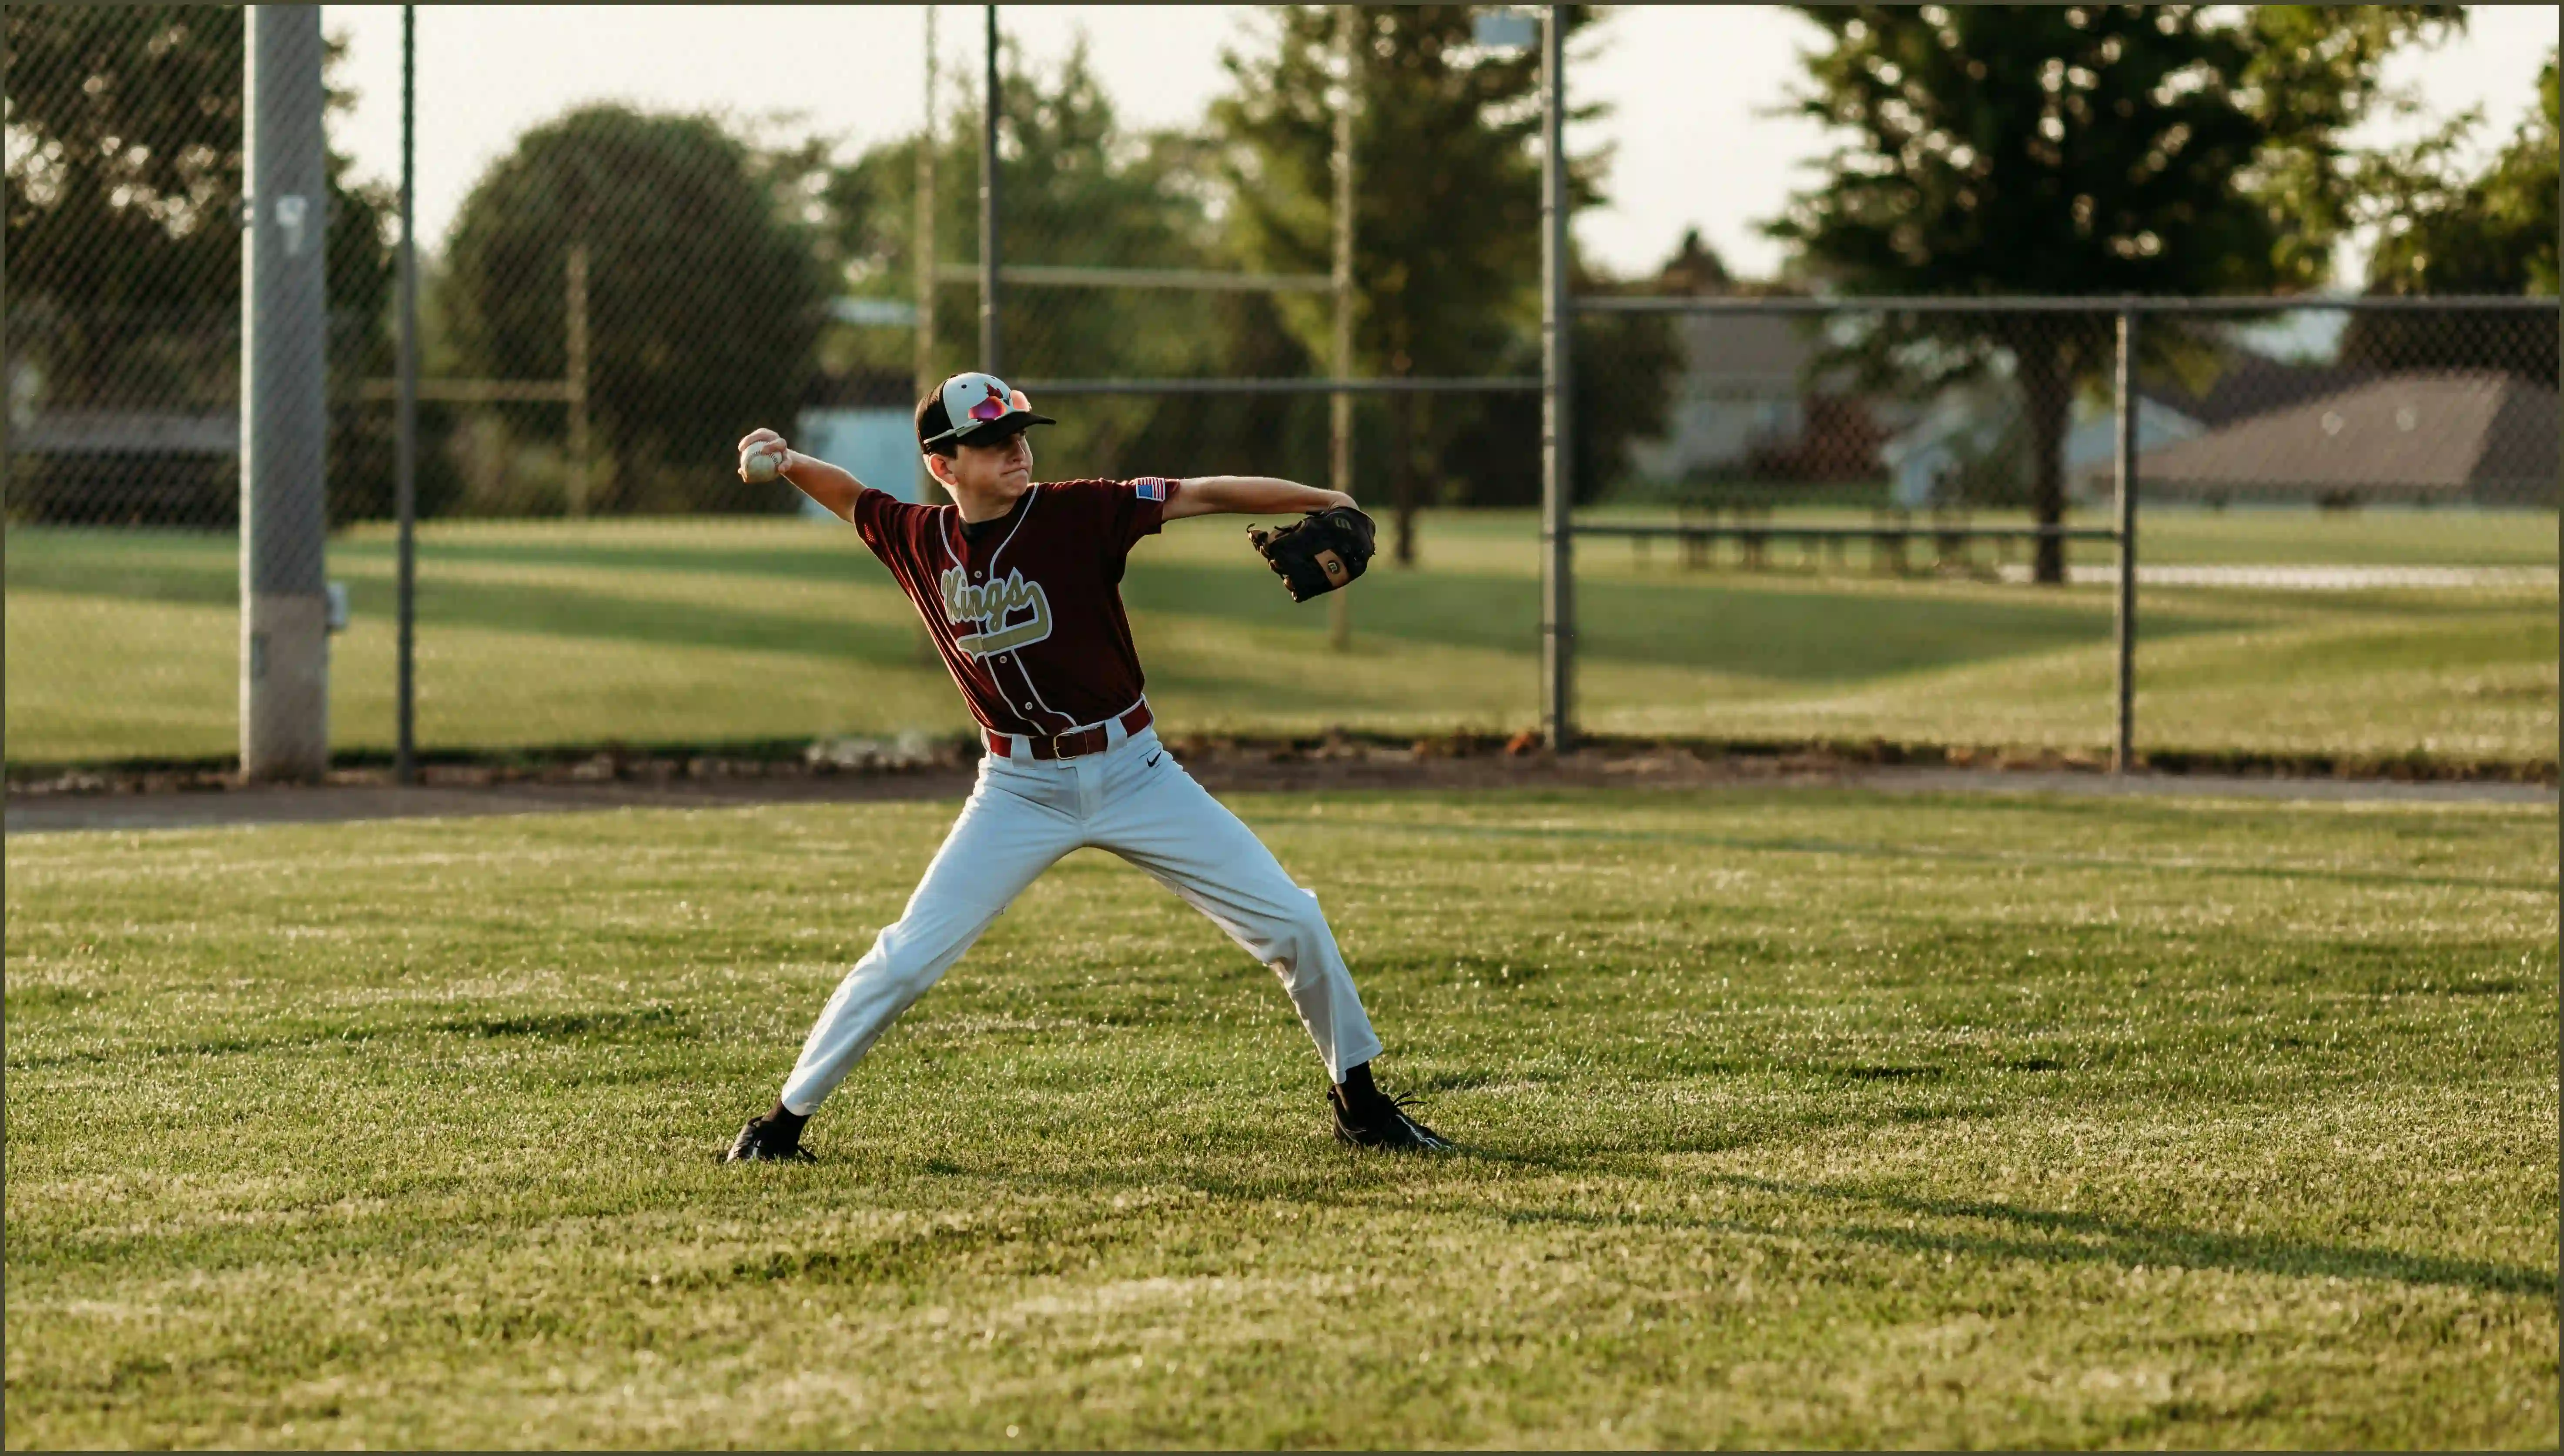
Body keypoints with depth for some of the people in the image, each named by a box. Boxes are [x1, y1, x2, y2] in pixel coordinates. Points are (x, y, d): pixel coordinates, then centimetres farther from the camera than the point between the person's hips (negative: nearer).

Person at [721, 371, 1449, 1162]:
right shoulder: (918, 539, -3)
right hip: (1021, 791, 1)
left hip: (1134, 771, 0)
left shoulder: (1079, 513, -11)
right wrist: (786, 461, -2)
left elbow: (1203, 495, -16)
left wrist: (1328, 503, -25)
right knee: (907, 958, -6)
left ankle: (1360, 1103, 17)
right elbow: (849, 496, 16)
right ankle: (784, 1120, 8)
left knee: (1291, 922, -2)